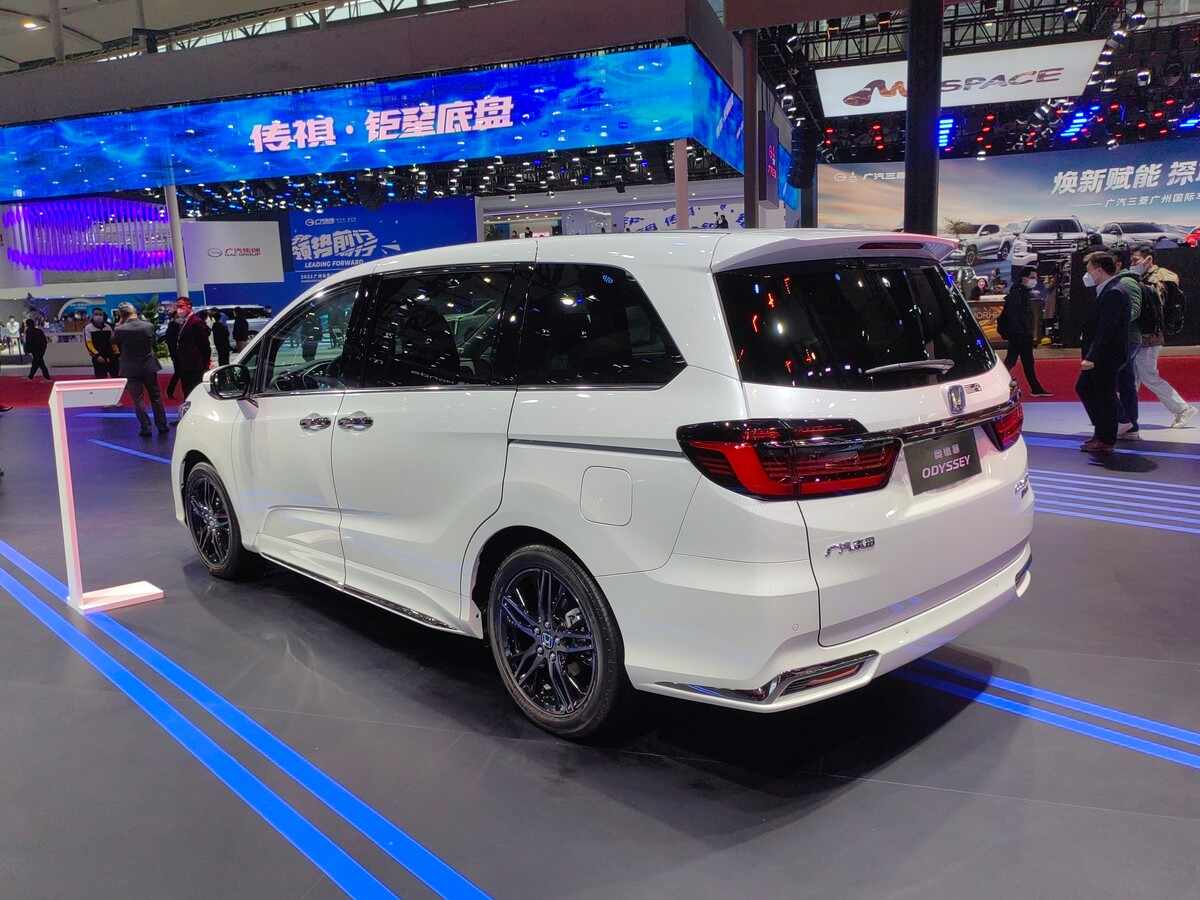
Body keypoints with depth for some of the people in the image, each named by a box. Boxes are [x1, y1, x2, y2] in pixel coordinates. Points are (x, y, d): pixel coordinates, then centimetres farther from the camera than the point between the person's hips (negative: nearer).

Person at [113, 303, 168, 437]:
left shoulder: (120, 330, -15)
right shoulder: (149, 326, -7)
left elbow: (114, 343, 2)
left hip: (131, 369, -3)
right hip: (149, 366, 3)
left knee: (138, 399, 5)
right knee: (155, 397, 13)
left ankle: (146, 427, 4)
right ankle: (162, 425, 17)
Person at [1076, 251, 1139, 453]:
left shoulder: (1114, 292, -19)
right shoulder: (1108, 289, 12)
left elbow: (1106, 329, -24)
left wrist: (1092, 357, -25)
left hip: (1107, 356, -10)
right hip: (1102, 355, 10)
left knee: (1105, 395, -1)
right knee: (1083, 388, 18)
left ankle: (1106, 441, 10)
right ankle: (1102, 430, 26)